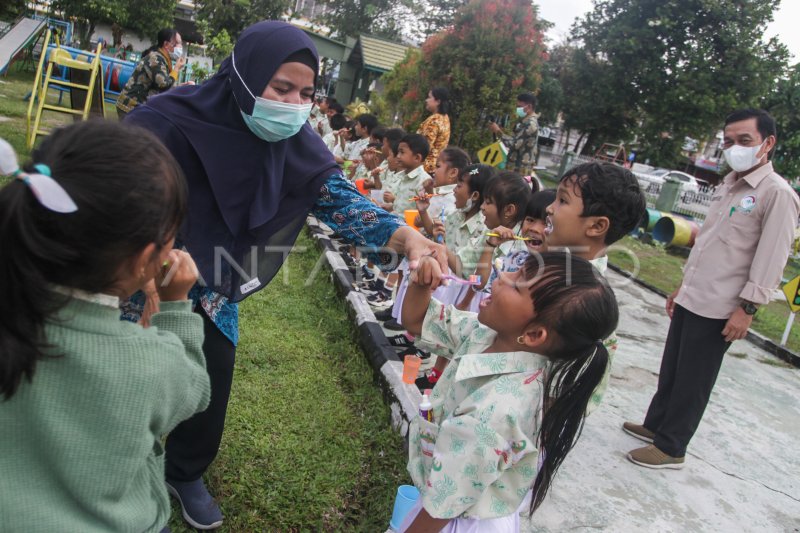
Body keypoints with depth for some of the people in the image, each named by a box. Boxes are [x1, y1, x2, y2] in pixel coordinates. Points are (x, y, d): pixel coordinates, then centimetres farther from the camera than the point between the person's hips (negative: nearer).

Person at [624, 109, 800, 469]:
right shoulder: (728, 185, 13)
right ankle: (655, 425, 36)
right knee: (671, 369, 19)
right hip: (691, 299, 8)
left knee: (693, 381, 4)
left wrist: (747, 308, -18)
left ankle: (671, 448, 18)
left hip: (718, 309, -8)